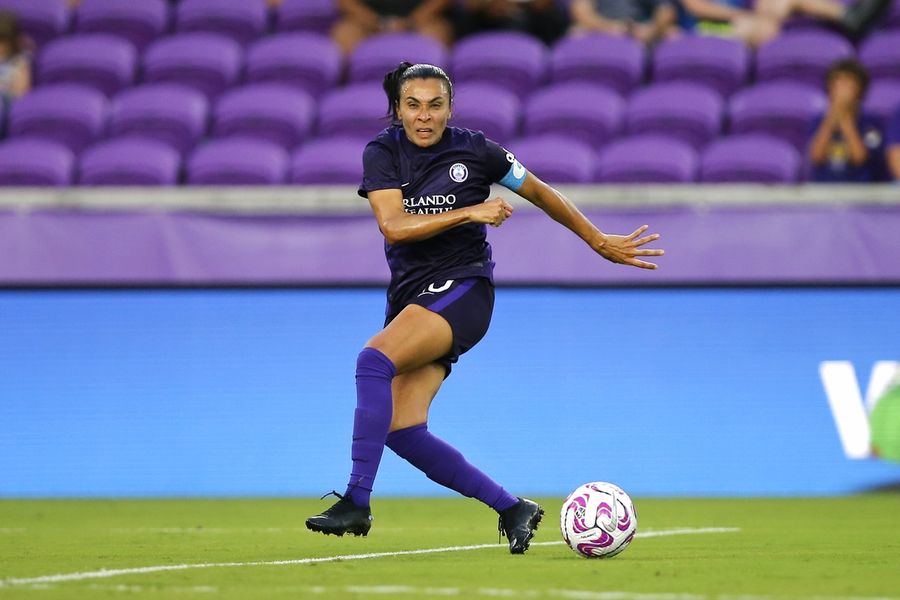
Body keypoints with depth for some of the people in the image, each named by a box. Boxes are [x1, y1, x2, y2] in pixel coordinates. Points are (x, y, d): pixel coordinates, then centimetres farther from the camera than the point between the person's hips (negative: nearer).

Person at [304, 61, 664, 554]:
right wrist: (470, 212, -17)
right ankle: (512, 509, 3)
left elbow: (541, 194, 13)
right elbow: (393, 226, -12)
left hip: (460, 288, -5)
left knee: (373, 360, -30)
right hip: (408, 298, 5)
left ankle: (356, 503, -32)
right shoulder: (382, 152, 2)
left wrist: (601, 243, 17)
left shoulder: (474, 150, -2)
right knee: (402, 431, -9)